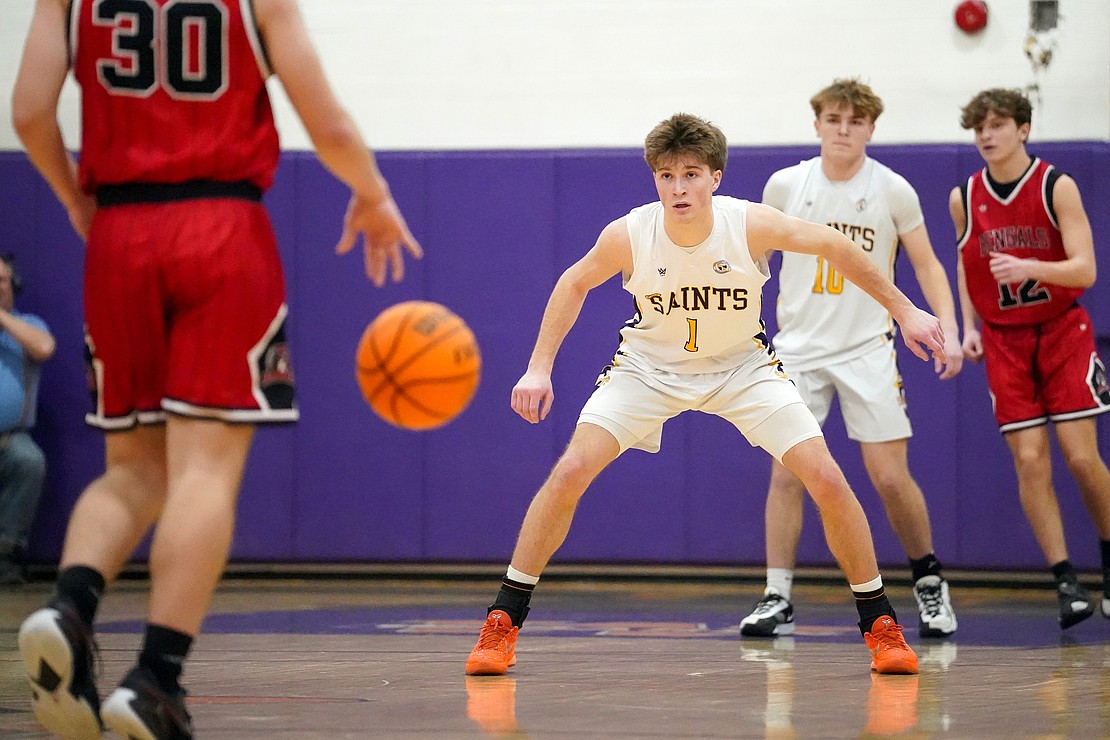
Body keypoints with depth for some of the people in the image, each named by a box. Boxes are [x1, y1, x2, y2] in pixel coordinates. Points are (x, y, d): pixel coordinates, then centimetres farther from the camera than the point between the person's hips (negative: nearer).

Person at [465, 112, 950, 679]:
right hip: (650, 366, 0)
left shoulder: (751, 225, -27)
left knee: (826, 479, -14)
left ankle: (880, 626, 5)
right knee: (569, 472, -17)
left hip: (742, 367, 0)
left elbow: (833, 246, -9)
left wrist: (903, 309, -4)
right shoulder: (628, 235, -24)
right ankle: (502, 623, -3)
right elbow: (575, 283, -3)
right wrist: (540, 366, -6)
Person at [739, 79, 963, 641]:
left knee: (890, 477, -4)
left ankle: (929, 581, 16)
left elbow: (926, 265, 3)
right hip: (798, 347, 1)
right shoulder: (785, 185, -1)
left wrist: (948, 330, -9)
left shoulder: (893, 190, -4)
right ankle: (777, 599, 0)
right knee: (786, 473, -6)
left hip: (867, 348, -1)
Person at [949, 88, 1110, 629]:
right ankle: (1066, 582, -6)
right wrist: (970, 327, 5)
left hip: (1062, 331, -2)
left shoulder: (1056, 187, -8)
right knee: (1029, 461, -8)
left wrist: (1029, 267, -31)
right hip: (1004, 340, 2)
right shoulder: (964, 198, 2)